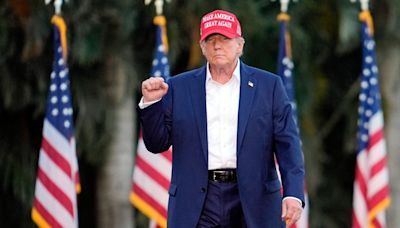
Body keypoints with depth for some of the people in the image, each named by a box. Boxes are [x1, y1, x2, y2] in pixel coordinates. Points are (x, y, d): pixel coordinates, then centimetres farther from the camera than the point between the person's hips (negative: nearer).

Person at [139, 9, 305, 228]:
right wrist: (151, 103, -6)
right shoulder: (179, 87, 9)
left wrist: (293, 193, -13)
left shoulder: (269, 86, 6)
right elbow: (157, 144, 10)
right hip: (197, 204, 0)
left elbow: (287, 144, 1)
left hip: (252, 201, 0)